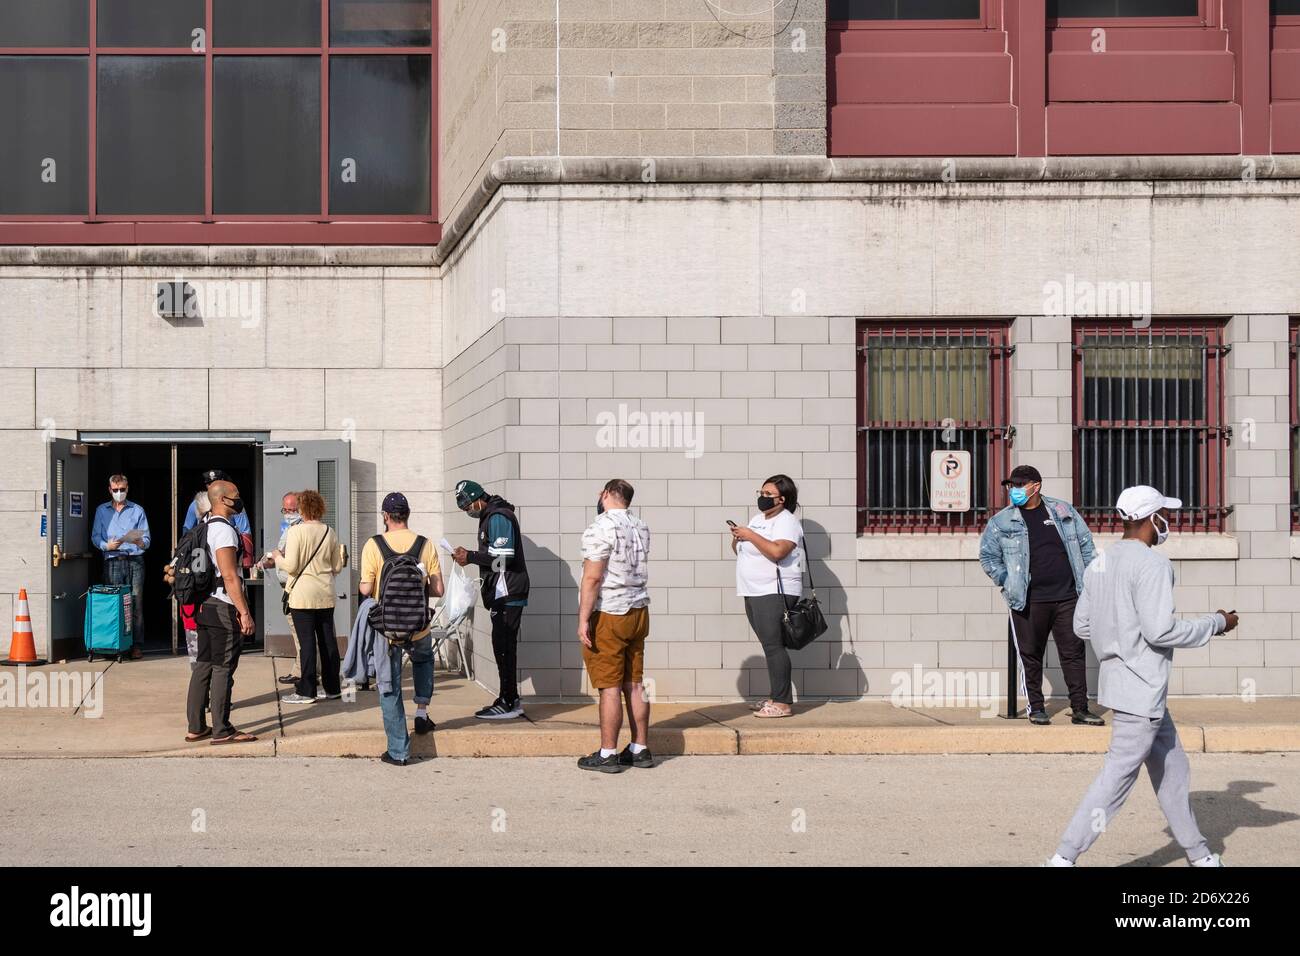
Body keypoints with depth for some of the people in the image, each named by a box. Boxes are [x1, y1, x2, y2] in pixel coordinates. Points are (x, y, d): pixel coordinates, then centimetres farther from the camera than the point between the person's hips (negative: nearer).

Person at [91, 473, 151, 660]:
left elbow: (146, 539, 7)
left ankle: (137, 646, -6)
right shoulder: (101, 511, 17)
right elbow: (95, 537, 9)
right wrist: (107, 546, -11)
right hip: (113, 562, 1)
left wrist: (139, 542, -15)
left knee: (136, 604, -6)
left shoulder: (137, 510, 14)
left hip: (135, 561, -1)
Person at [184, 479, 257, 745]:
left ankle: (196, 727, 16)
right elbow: (229, 576, -21)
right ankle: (222, 731, 0)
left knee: (204, 664, 12)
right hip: (223, 608, -10)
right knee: (223, 668, -4)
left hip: (205, 606, 10)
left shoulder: (205, 528, 16)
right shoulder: (224, 530, -15)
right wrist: (245, 613, -20)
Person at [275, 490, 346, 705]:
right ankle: (332, 688, 17)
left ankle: (306, 691, 0)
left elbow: (291, 566, -14)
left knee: (307, 641, -2)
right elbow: (337, 567, 11)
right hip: (326, 594, 5)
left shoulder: (296, 531, -10)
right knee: (328, 640, 10)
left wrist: (278, 558, 5)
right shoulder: (330, 532, 6)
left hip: (303, 594, -5)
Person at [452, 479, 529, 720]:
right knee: (504, 646, 12)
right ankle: (511, 700, 18)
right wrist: (469, 558, 12)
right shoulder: (490, 516, 18)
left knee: (503, 646, -8)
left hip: (507, 593, -10)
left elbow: (502, 557, -22)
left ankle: (507, 703, -5)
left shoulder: (498, 517, -14)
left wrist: (470, 557, -15)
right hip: (502, 594, 10)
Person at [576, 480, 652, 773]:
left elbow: (593, 577, -19)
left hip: (608, 616, -7)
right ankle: (640, 749, 16)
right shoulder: (641, 527, 10)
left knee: (610, 687, -3)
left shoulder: (601, 527, -14)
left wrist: (583, 620, -16)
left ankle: (607, 754, 1)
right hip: (638, 612, 7)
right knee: (634, 684, 11)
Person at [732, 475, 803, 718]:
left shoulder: (787, 522, -8)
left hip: (774, 593, -9)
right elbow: (740, 552, 24)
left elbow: (777, 551, -25)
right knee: (770, 646, 10)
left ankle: (782, 703, -11)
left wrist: (750, 535, -18)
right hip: (754, 593, 9)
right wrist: (737, 538, 3)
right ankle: (776, 697, 15)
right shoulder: (758, 518, 20)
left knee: (773, 645, -12)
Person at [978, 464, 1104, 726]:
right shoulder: (1001, 521, 3)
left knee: (1074, 652, 3)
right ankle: (1035, 708, 15)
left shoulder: (1064, 511, 9)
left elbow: (1086, 544, 14)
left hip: (1067, 597, 2)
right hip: (1029, 601, -1)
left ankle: (1080, 709, 10)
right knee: (1030, 655, 3)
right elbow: (988, 556, 7)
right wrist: (1007, 582, -3)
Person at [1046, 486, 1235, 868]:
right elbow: (1161, 631, -22)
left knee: (1171, 770, 18)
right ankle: (1064, 857, -2)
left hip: (1121, 680, 10)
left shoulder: (1099, 564, 9)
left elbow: (1081, 626, 12)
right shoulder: (1152, 564, -17)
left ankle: (1198, 855, 28)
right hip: (1140, 691, -10)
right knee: (1118, 776, -5)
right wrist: (1216, 623, -9)